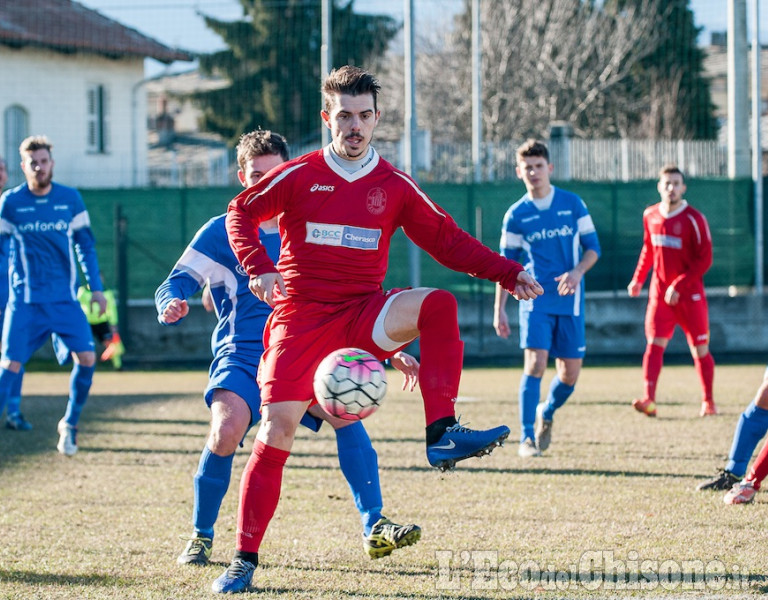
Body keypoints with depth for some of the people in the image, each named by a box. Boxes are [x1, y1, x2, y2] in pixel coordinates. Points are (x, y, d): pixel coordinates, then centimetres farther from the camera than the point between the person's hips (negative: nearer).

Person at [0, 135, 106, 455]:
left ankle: (70, 424, 11)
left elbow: (85, 245, 10)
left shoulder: (71, 199, 2)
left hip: (64, 297, 1)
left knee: (86, 357, -9)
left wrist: (96, 287, 6)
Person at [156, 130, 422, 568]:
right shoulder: (222, 232, 5)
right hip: (242, 356, -2)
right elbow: (175, 285, 0)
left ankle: (375, 531, -25)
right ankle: (201, 537, -8)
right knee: (226, 429, -31)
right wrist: (171, 305, -24)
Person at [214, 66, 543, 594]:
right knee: (277, 430, -11)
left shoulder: (394, 186, 6)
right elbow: (241, 214, 7)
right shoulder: (298, 175, 1)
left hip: (363, 314, 2)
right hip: (301, 316, -2)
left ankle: (442, 434, -33)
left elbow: (447, 241, 8)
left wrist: (508, 272, -3)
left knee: (437, 305, -27)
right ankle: (245, 560, -3)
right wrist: (260, 268, -10)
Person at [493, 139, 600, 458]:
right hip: (535, 300, -1)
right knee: (535, 363, -17)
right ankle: (527, 437, -12)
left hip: (570, 300, 1)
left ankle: (547, 413, 33)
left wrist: (577, 272, -14)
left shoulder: (573, 204, 3)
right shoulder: (516, 215, 2)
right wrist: (499, 309, 4)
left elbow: (593, 247, 6)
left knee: (570, 374, 2)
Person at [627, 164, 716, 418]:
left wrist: (679, 286, -18)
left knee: (700, 349, 3)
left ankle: (708, 402, 18)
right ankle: (649, 399, -22)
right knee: (655, 343, -12)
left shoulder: (694, 219, -9)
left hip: (689, 294, -3)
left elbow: (704, 259, -11)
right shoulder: (650, 215, 6)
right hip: (660, 292, 3)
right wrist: (638, 279, 13)